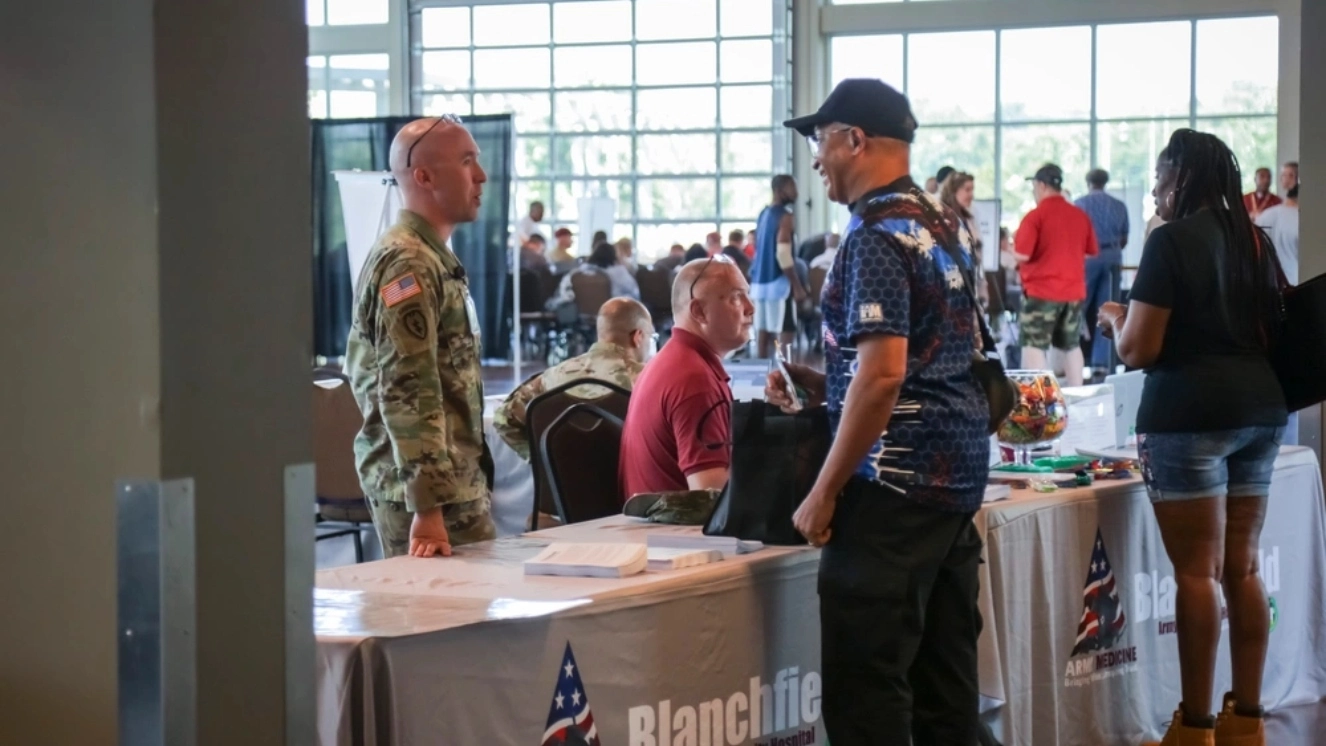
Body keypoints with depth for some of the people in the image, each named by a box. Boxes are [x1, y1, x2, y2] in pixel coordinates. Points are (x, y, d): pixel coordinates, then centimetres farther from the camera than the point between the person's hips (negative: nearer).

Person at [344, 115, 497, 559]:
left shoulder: (431, 257, 18)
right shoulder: (409, 264, -15)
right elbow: (407, 394, -22)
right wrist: (428, 506, -26)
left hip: (456, 480, 10)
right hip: (436, 491, -10)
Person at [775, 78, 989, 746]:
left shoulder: (876, 236, -15)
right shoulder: (945, 225, 14)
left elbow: (883, 374, -22)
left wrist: (824, 492, -17)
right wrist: (823, 386, 15)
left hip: (897, 482, -10)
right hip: (960, 472, 10)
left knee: (865, 688, -5)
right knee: (945, 674, 12)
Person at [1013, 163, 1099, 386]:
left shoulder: (1035, 216, -12)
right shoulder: (1080, 215, 4)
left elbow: (1022, 255, -16)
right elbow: (1092, 251, 13)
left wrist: (1015, 239, 5)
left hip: (1041, 290, -5)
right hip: (1074, 290, 5)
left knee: (1034, 346, -1)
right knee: (1071, 346, 15)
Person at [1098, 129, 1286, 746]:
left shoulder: (1171, 241, -9)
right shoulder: (1256, 240, 12)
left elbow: (1138, 350, -12)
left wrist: (1114, 320, 8)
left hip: (1189, 414, -7)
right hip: (1260, 409, 7)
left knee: (1197, 572, -3)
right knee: (1242, 568, 11)